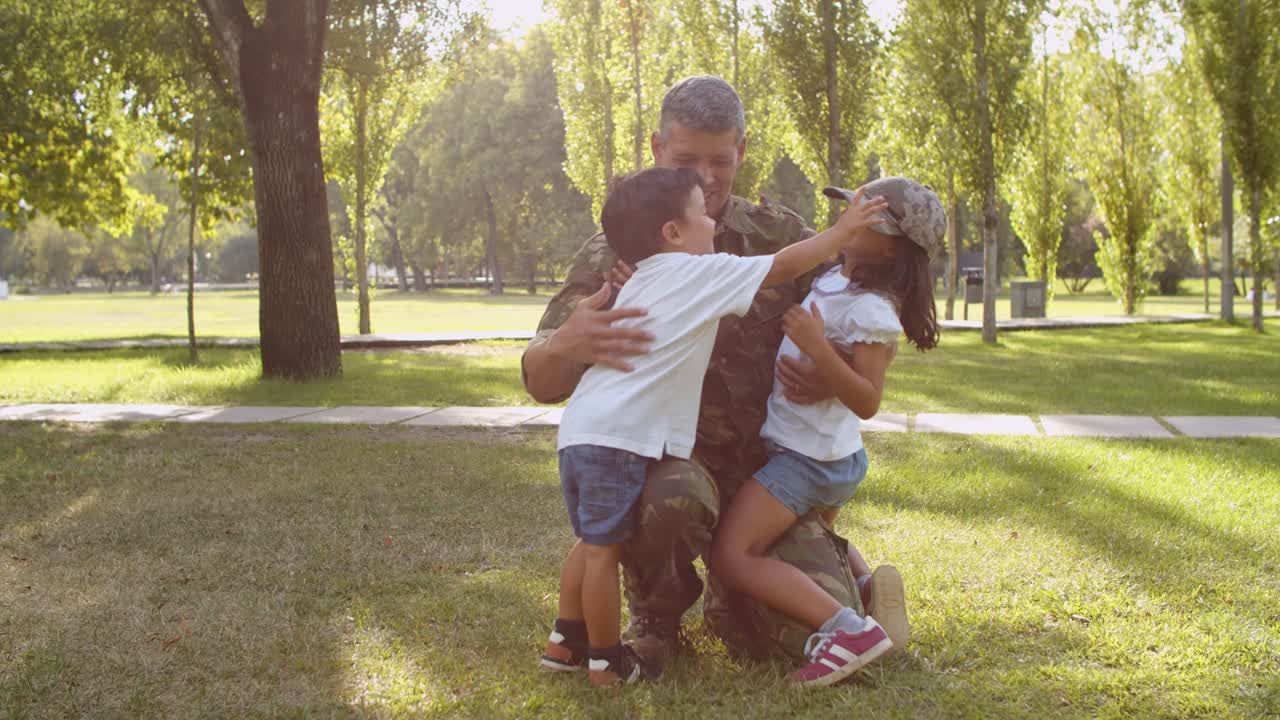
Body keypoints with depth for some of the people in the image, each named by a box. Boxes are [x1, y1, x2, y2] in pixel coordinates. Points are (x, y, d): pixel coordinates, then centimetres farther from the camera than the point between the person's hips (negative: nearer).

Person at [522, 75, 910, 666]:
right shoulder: (614, 254, -4)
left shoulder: (781, 237, 1)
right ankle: (656, 618, -3)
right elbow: (542, 384, -9)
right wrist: (568, 345, -35)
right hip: (665, 459, -2)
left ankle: (728, 599, 23)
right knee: (674, 498, -39)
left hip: (765, 466, 2)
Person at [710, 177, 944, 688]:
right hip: (836, 457, 10)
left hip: (806, 458, -10)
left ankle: (848, 629, -21)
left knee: (731, 554, -15)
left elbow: (867, 402, -29)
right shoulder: (838, 277, 3)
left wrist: (816, 346, -36)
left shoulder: (870, 310, -24)